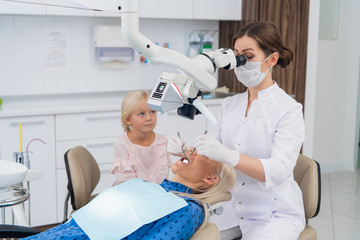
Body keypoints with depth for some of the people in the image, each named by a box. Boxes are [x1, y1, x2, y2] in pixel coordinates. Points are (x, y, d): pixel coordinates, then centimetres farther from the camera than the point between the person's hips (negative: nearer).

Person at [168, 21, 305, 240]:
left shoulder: (289, 109, -11)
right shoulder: (230, 105, 8)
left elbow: (279, 170, -23)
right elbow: (208, 153, 7)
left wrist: (227, 155, -38)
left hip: (276, 214, -5)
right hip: (233, 207, 5)